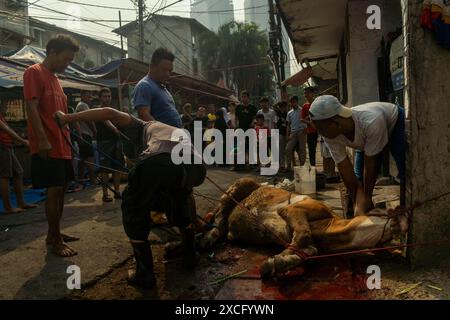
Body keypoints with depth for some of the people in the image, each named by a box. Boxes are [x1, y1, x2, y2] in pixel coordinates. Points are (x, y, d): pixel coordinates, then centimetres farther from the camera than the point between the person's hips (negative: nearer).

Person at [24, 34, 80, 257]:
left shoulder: (54, 78, 20)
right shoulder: (34, 72, -6)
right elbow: (32, 108, -16)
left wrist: (68, 140, 20)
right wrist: (42, 140, -24)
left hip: (61, 145, 9)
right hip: (47, 146, -9)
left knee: (60, 190, 11)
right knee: (54, 190, -7)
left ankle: (54, 233, 22)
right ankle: (55, 241, 2)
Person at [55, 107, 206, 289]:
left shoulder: (143, 127, 39)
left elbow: (109, 113, 21)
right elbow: (189, 196, 52)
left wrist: (66, 118, 29)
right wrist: (193, 223, 65)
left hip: (158, 160, -5)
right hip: (195, 165, 5)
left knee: (134, 209, 21)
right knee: (180, 201, 37)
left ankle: (145, 273, 22)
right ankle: (190, 255, 42)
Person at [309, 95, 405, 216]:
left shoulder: (371, 122, -46)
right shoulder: (330, 135, -30)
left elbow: (370, 166, -35)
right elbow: (346, 171, -23)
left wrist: (367, 197, -24)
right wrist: (359, 203, -21)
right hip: (367, 138, 5)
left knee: (405, 172, -18)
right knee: (360, 178, -4)